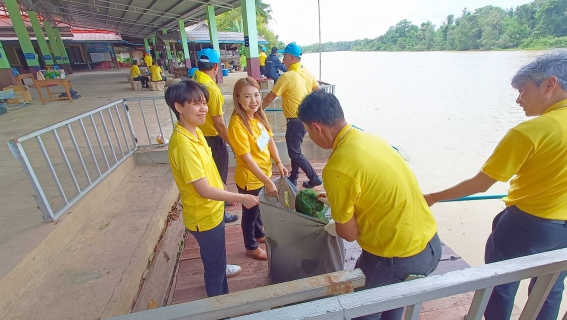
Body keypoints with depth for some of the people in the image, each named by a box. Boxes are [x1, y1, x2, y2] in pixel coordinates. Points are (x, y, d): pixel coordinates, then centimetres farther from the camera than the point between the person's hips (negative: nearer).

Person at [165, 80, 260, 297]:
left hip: (212, 209, 9)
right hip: (203, 216, -9)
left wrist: (224, 191, 18)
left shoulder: (195, 131, -1)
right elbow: (204, 190, -29)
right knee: (214, 265, 14)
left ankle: (221, 268, 62)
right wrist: (241, 198, -26)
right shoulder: (183, 144, -31)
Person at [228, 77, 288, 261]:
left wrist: (278, 163, -7)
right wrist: (267, 182, -27)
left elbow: (270, 140, 4)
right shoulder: (237, 124, -27)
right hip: (249, 178, -7)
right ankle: (251, 247, 38)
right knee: (250, 212, 14)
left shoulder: (259, 115, -2)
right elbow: (246, 158, -28)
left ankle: (259, 234, 52)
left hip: (263, 173, 7)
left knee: (258, 208, 28)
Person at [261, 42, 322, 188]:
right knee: (294, 149, 18)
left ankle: (314, 178, 11)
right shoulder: (308, 73, 6)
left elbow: (270, 97, -10)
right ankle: (293, 178, 29)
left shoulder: (287, 76, -17)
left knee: (294, 153, 3)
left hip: (295, 120, -9)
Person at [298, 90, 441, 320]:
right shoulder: (371, 138, -1)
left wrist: (331, 228, 9)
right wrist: (336, 197, 25)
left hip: (397, 260, -7)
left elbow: (349, 234, -12)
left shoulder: (337, 168, -26)